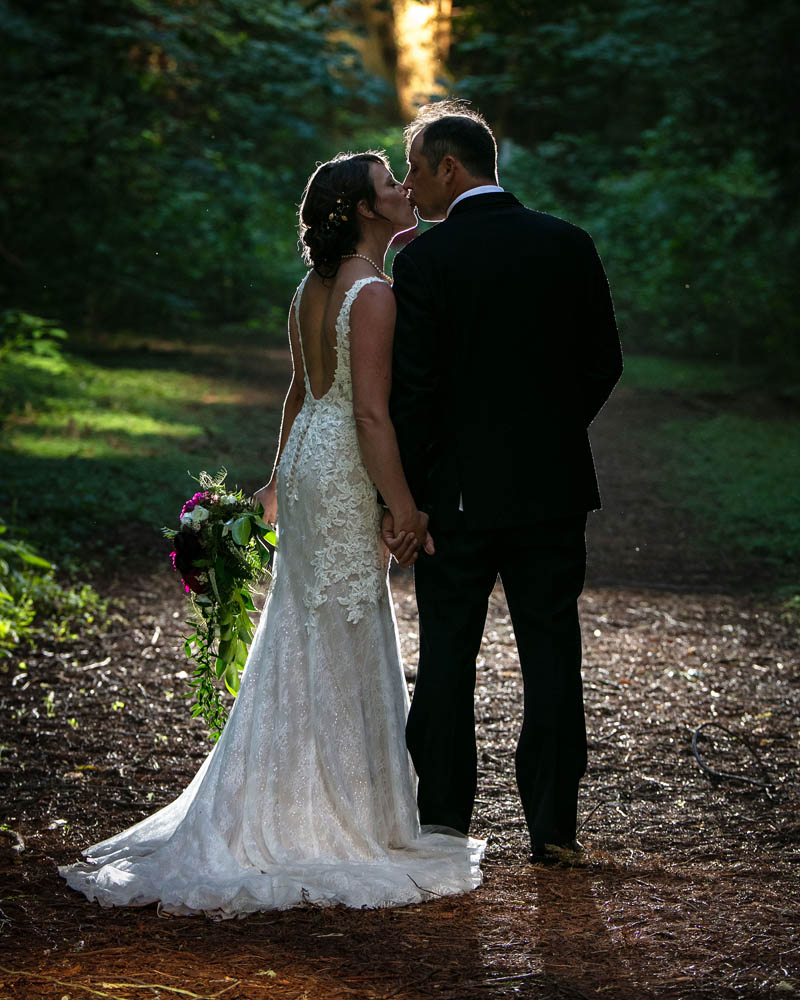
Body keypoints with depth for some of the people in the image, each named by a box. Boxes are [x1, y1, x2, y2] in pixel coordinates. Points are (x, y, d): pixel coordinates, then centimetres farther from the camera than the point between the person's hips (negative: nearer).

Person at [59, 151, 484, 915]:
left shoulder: (313, 289, 10)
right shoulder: (372, 293, -17)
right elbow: (370, 412, -22)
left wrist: (282, 474, 29)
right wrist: (405, 509, -18)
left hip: (308, 459, 9)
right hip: (347, 474, -9)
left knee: (304, 640, 15)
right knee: (345, 646, -1)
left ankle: (282, 810, 23)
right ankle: (343, 821, 7)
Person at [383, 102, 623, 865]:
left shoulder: (424, 260, -10)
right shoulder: (569, 245, 2)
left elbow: (413, 390, -11)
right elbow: (604, 362, 6)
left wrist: (401, 496, -3)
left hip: (459, 493, -3)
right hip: (554, 487, 3)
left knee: (446, 659, 7)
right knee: (551, 656, 7)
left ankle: (443, 824, 12)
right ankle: (552, 824, 10)